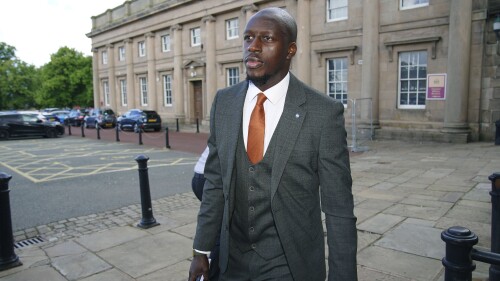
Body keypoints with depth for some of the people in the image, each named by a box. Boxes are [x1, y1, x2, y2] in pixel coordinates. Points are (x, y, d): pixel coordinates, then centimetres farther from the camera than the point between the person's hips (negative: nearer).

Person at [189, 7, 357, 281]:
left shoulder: (324, 112, -16)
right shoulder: (223, 102, -3)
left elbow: (338, 207, -12)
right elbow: (215, 182, 2)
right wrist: (201, 250, 4)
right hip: (233, 259, 4)